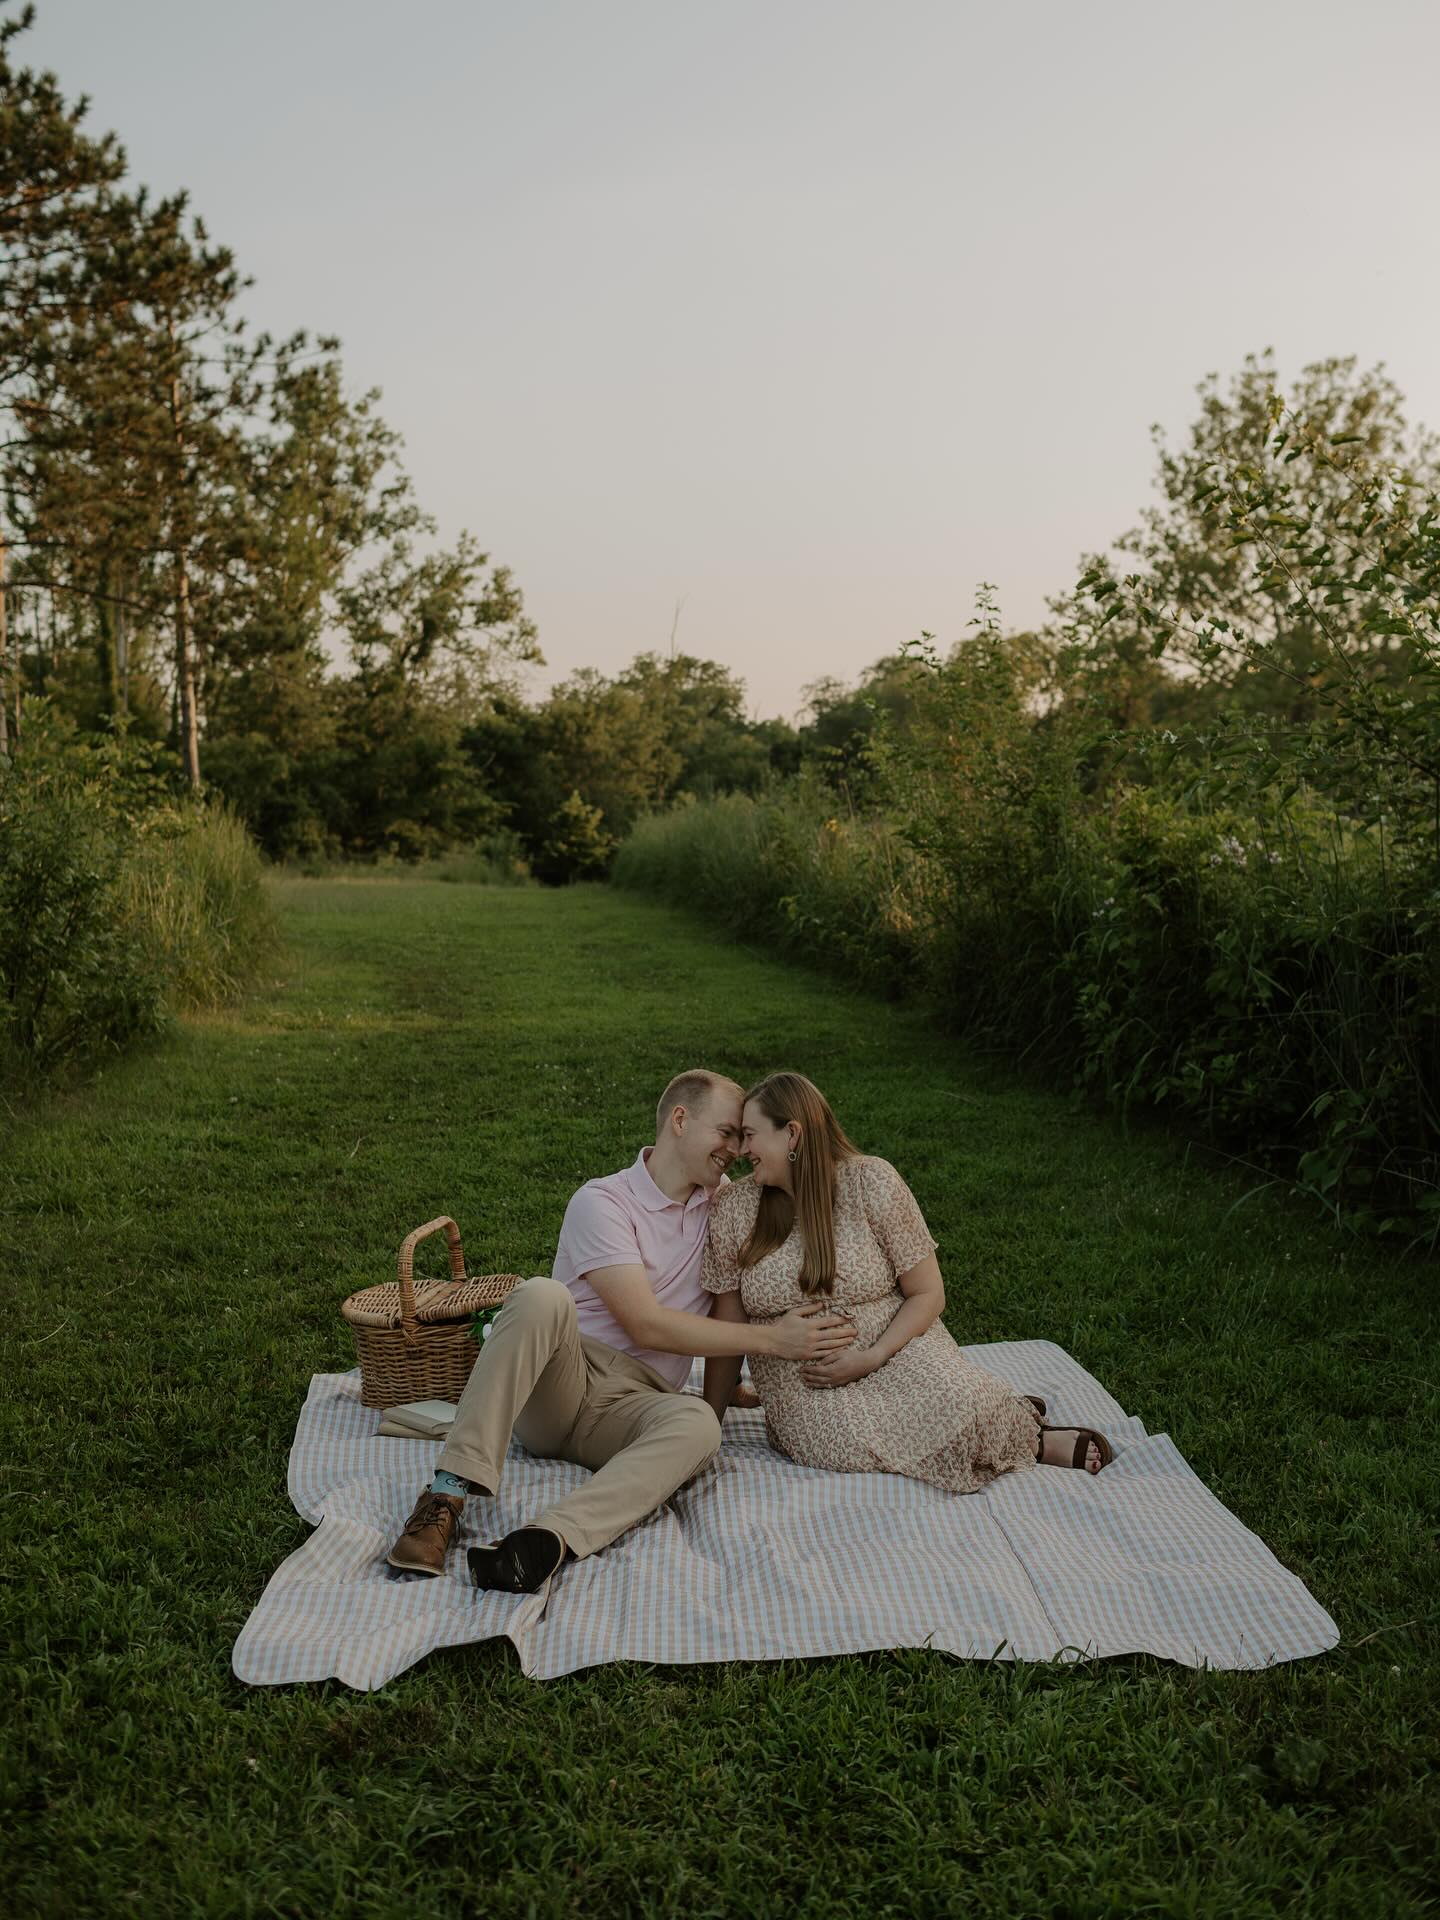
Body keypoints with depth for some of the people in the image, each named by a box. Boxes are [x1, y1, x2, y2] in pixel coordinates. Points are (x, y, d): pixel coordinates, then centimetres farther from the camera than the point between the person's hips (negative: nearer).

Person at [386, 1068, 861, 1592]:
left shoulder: (724, 1203, 13)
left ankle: (543, 1542, -48)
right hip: (556, 1389, -3)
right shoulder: (603, 1202, -6)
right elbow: (646, 1325, -15)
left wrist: (727, 1383, 7)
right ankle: (448, 1495, -36)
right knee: (542, 1296, -35)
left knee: (696, 1423, -33)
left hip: (626, 1409, 3)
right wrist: (770, 1339, -16)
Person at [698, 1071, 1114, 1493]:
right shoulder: (734, 1208, -3)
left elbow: (927, 1293, -4)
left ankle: (1032, 1436, 3)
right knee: (863, 1443, -29)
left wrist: (870, 1358, -17)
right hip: (804, 1393, 1)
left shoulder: (872, 1182, -7)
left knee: (961, 1407, -30)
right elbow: (728, 1329, 3)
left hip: (895, 1355, -1)